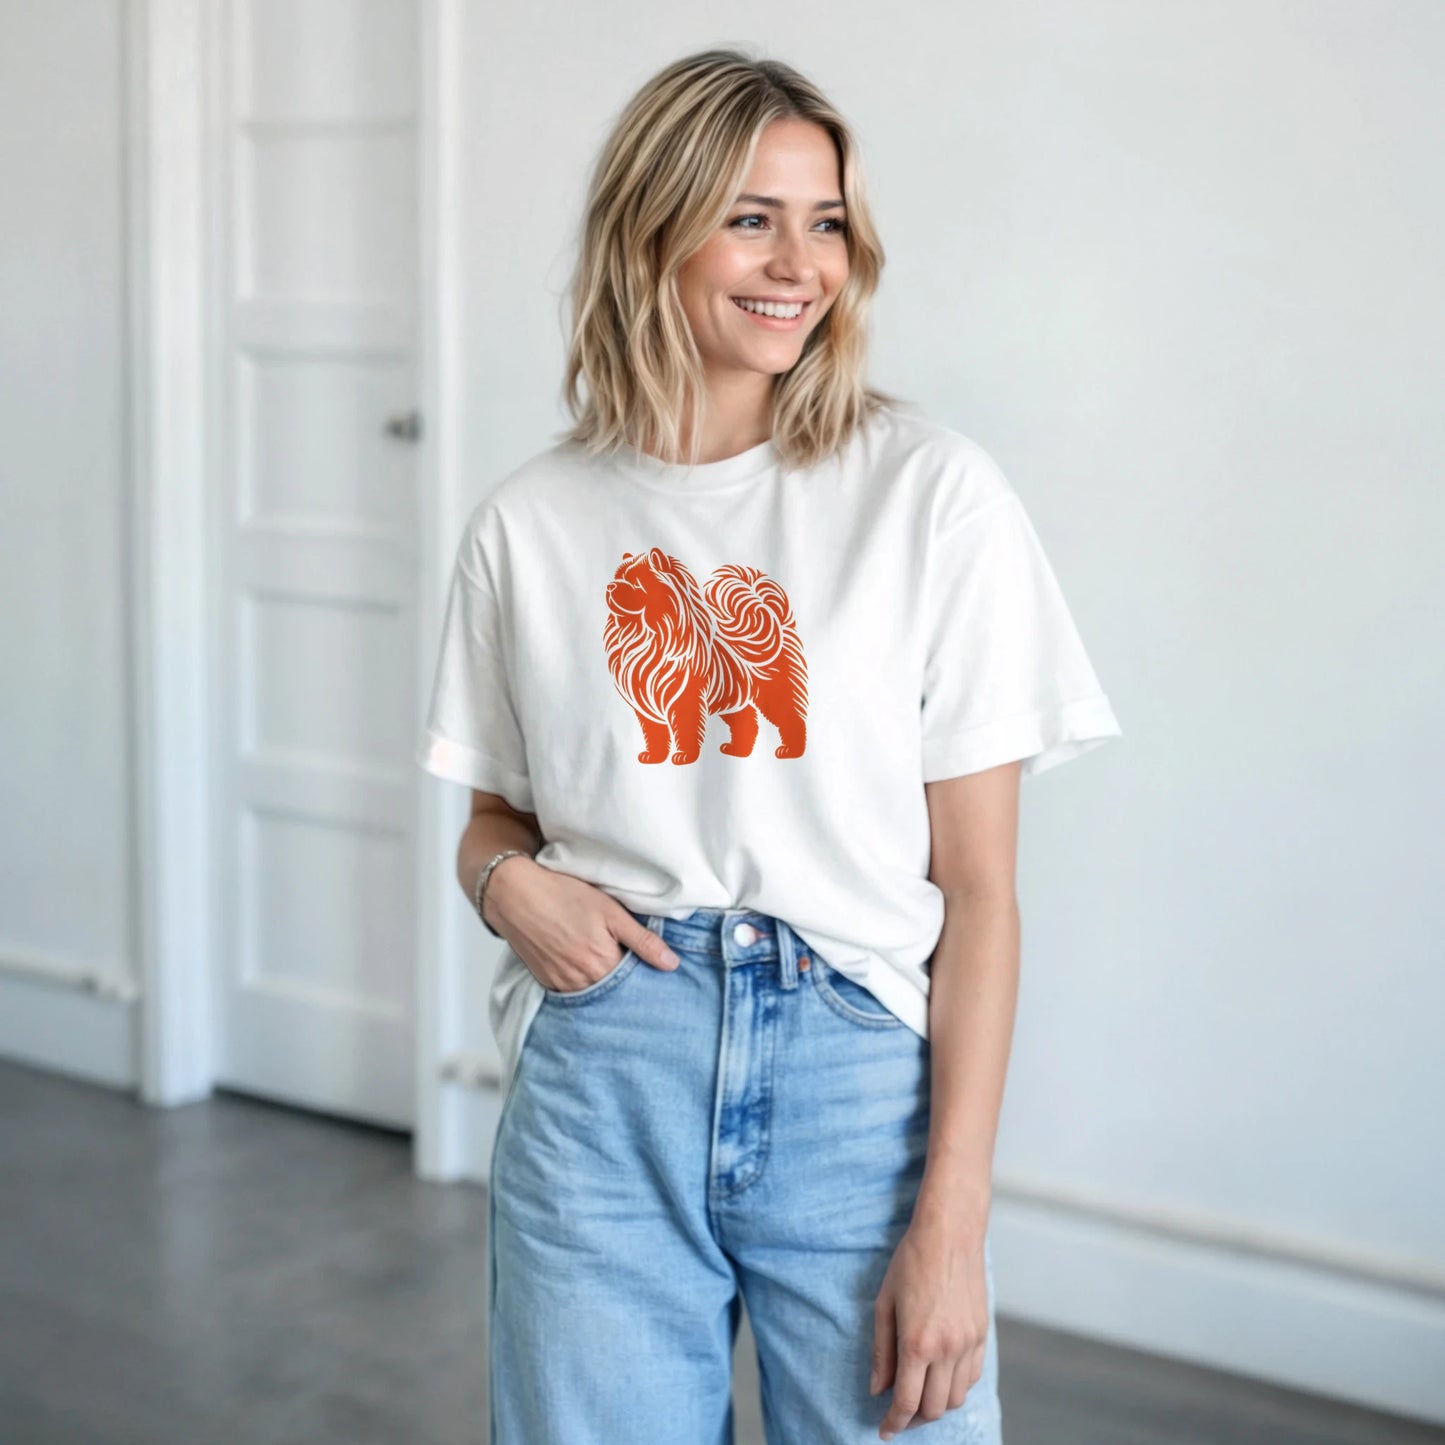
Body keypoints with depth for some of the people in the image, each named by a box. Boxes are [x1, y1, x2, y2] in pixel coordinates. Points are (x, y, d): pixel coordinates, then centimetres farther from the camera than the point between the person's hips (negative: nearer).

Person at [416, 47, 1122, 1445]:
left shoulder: (932, 492, -4)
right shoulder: (529, 521, 3)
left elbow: (977, 886, -5)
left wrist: (953, 1219, -10)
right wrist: (507, 883, -8)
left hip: (859, 1076, -1)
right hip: (601, 1079, 2)